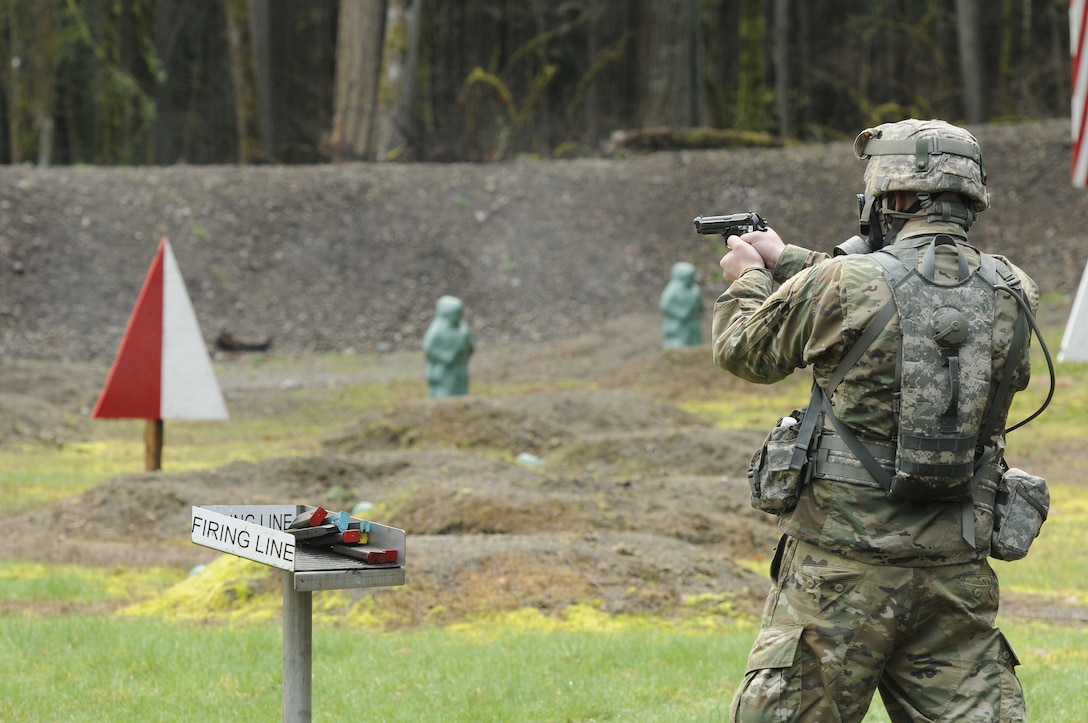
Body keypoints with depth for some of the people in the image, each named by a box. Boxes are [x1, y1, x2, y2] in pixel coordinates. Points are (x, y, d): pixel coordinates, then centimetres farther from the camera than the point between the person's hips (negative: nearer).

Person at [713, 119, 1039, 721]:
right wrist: (786, 261, 31)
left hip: (844, 566, -4)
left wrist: (748, 281, 28)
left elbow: (746, 353, 6)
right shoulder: (1010, 295, 3)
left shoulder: (842, 286, -12)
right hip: (956, 568, 4)